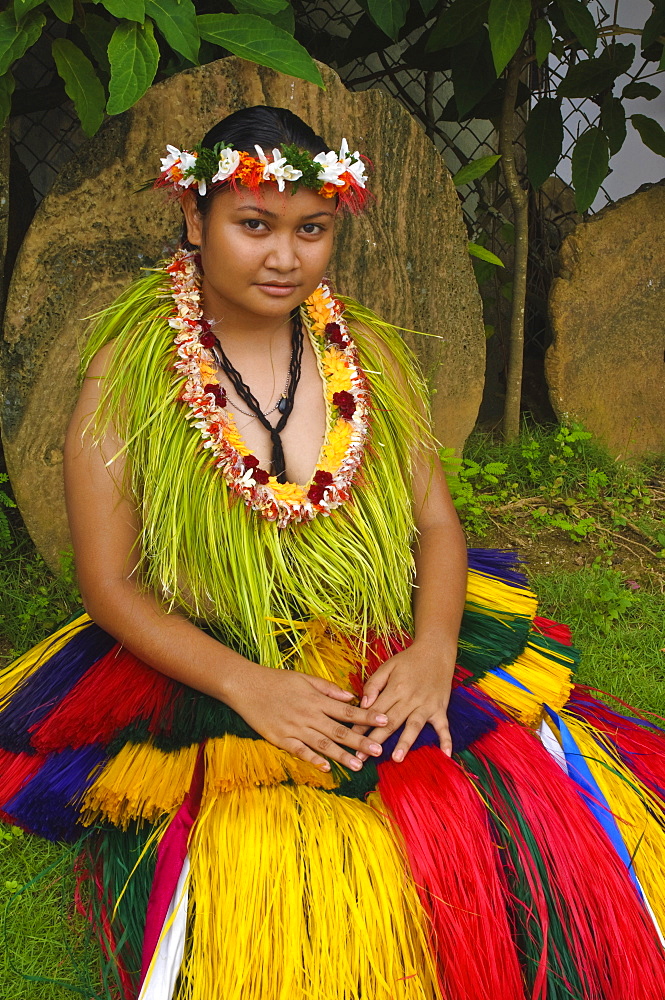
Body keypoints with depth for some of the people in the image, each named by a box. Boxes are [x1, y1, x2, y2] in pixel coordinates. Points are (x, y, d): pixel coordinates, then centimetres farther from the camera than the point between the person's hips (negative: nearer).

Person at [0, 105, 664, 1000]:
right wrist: (245, 685, -18)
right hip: (202, 684, -3)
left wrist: (433, 649, -11)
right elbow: (110, 583, -4)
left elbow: (437, 521, 9)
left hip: (397, 671, 4)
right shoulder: (128, 373, -3)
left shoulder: (368, 354, 9)